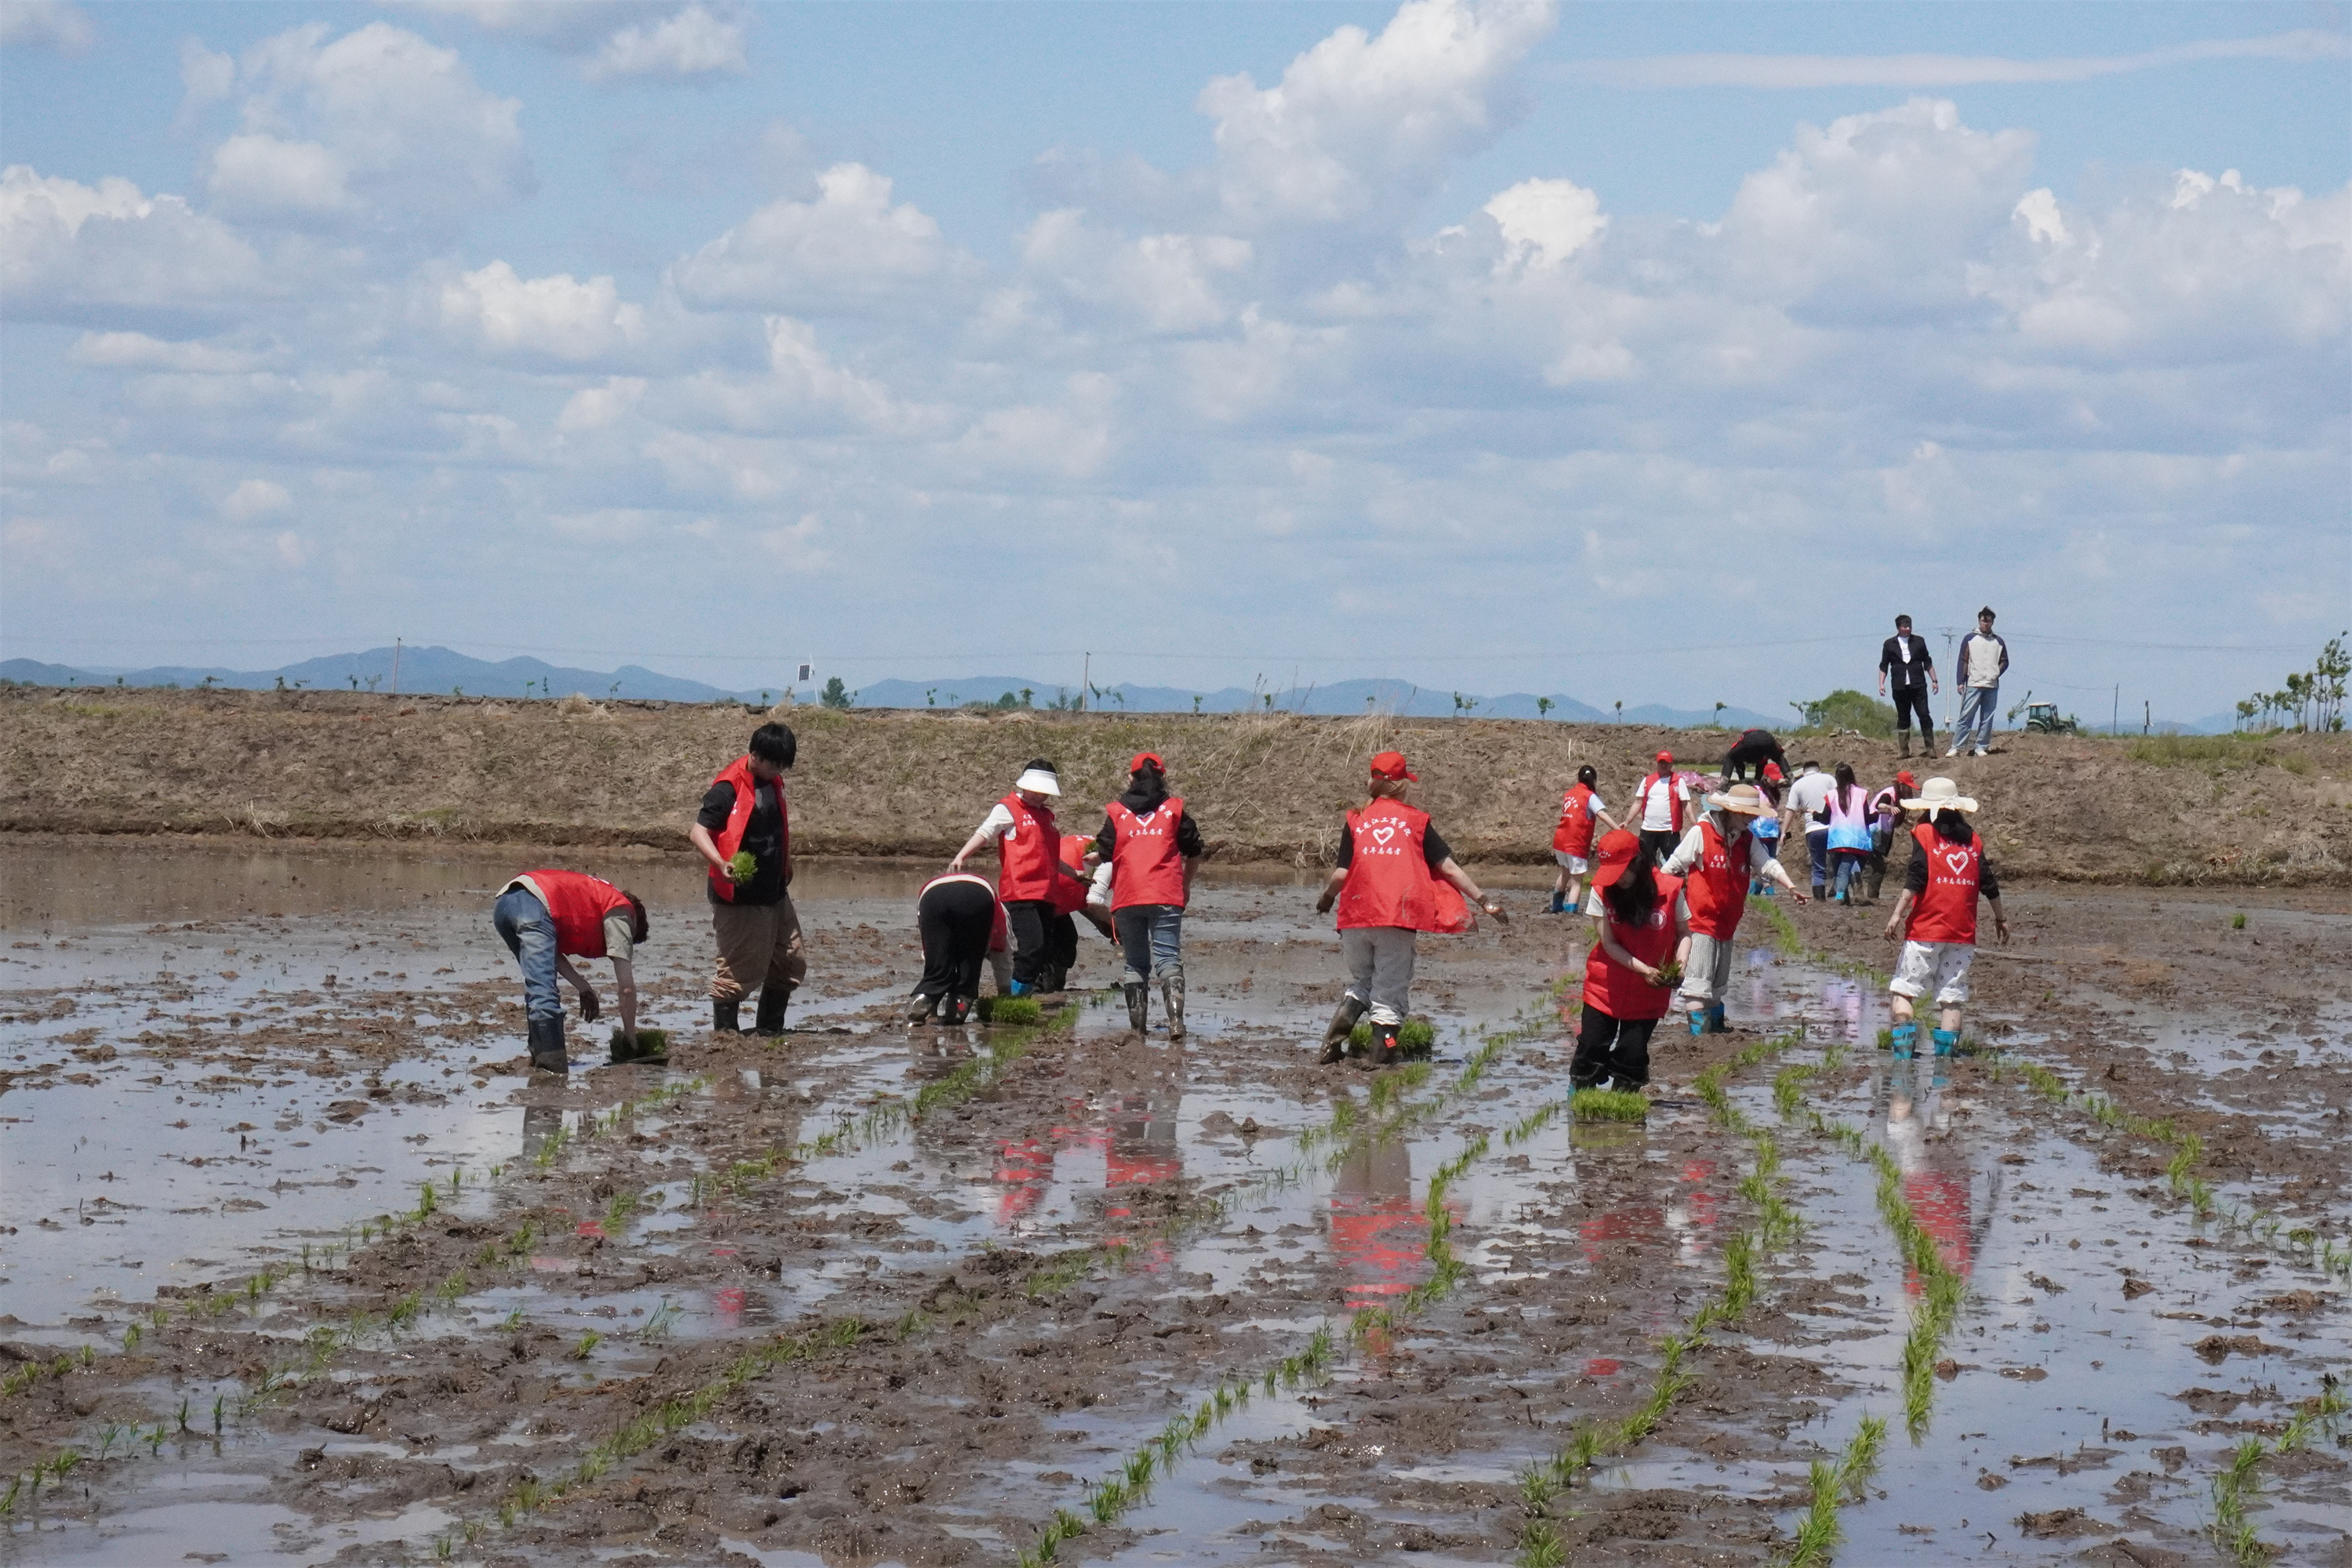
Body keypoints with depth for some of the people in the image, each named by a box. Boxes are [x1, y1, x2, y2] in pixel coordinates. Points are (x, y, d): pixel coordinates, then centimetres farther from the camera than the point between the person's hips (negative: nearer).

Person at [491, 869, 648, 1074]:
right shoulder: (621, 909, 15)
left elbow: (552, 952, 27)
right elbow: (626, 986, 9)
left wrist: (584, 988, 22)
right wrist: (630, 1036, 15)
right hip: (534, 906, -9)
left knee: (537, 989, 22)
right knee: (544, 993, -14)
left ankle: (539, 1056, 20)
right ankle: (551, 1063, -24)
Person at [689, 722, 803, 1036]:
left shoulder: (772, 782, 10)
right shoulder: (728, 789, -16)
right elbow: (698, 830, -21)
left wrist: (786, 865, 28)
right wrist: (721, 863, -35)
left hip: (774, 893, 9)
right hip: (740, 897, -9)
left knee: (791, 962, 13)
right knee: (739, 968, -6)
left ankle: (770, 1028, 24)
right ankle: (724, 1029, 6)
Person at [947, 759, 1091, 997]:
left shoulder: (1046, 815, 24)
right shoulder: (1007, 809, 3)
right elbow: (983, 834, -7)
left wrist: (1074, 874, 44)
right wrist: (960, 857, -22)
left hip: (1045, 893, 8)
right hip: (1019, 891, -8)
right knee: (1031, 945, -18)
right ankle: (1017, 993, -12)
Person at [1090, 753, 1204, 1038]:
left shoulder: (1116, 812, 6)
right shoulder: (1174, 809, 7)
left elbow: (1103, 854, 4)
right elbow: (1193, 853, 10)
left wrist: (1089, 859, 28)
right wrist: (1186, 884, 27)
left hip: (1127, 898, 1)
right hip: (1166, 897, -1)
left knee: (1135, 963, 11)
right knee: (1168, 958, -6)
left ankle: (1137, 1025, 8)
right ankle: (1175, 1020, -24)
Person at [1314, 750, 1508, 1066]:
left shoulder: (1356, 820, 7)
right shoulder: (1417, 820, 6)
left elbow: (1340, 874, 1)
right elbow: (1448, 867, 2)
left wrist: (1326, 899, 21)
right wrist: (1484, 901, 5)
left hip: (1356, 916, 2)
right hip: (1398, 918, -2)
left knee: (1360, 981, 19)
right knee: (1391, 990, 6)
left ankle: (1338, 1031, -5)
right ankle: (1381, 1053, 1)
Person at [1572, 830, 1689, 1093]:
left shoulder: (1669, 890, -11)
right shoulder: (1602, 892, -9)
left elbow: (1684, 933, 1)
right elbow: (1608, 943, -9)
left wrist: (1680, 963, -20)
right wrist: (1644, 970, -20)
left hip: (1648, 993, -1)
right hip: (1605, 988, 1)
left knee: (1633, 1055, -1)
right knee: (1592, 1048, 2)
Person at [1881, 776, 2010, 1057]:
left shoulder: (1925, 833, -1)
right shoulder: (1972, 840, 12)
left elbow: (1916, 878, -11)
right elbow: (1989, 884, 14)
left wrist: (1898, 913, -12)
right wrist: (2000, 918, 26)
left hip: (1926, 929, -4)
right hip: (1963, 932, 4)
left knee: (1902, 989, 1)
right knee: (1952, 997, 6)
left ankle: (1903, 1047, -13)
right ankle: (1945, 1053, 2)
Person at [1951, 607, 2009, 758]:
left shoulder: (1998, 642, 14)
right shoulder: (1970, 639, 6)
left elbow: (2004, 662, 18)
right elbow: (1963, 661, 2)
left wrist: (1997, 673, -1)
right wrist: (1960, 682, -5)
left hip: (1992, 686, 3)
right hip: (1973, 685, -3)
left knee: (1987, 719, 3)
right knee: (1966, 717, -7)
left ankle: (1981, 747, 9)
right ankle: (1956, 747, -7)